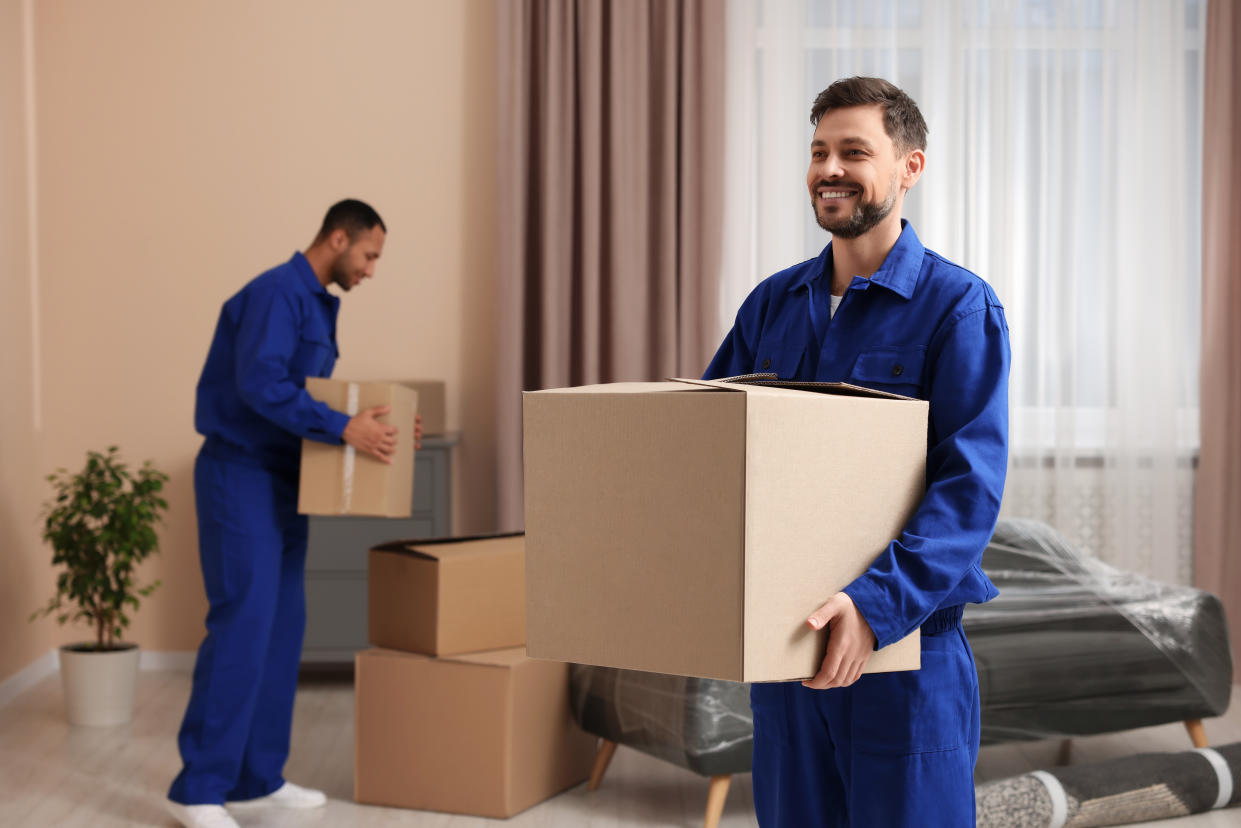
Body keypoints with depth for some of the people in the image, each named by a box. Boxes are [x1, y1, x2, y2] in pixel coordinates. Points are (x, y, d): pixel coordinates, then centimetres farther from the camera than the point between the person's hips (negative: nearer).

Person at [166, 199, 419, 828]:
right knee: (242, 626, -11)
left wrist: (374, 424, 10)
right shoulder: (276, 292, -15)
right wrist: (344, 429, -29)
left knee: (282, 629, 9)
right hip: (241, 477, -10)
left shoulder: (319, 304, 16)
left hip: (284, 481, 10)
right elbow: (260, 384, -28)